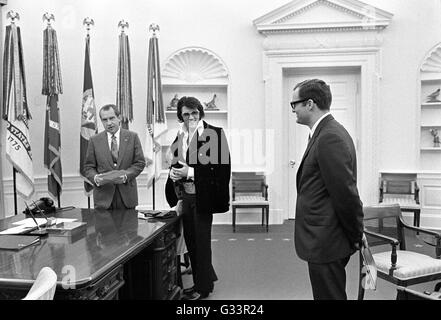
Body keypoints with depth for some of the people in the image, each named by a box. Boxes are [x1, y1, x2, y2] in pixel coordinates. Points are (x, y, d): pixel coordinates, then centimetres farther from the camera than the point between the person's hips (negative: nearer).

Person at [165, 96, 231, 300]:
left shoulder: (214, 134, -12)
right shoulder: (180, 136, 8)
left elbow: (221, 167, -17)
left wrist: (191, 172, -22)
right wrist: (174, 172, -5)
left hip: (202, 197, -7)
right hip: (185, 197, 7)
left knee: (201, 243, 4)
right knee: (191, 242, 16)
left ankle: (203, 288, 21)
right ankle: (206, 279, 35)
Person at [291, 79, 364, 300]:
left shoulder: (330, 137, -21)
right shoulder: (327, 133, 11)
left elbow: (346, 194, -21)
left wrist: (356, 236, -9)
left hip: (325, 242, -10)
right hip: (324, 240, 10)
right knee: (329, 293, 21)